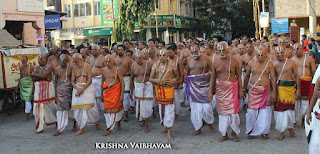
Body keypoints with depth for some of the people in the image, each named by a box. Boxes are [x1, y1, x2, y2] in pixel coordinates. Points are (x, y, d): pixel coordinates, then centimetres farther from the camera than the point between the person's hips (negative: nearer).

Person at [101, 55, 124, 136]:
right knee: (107, 109, 2)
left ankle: (109, 129, -1)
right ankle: (118, 123, 15)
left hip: (115, 91, -5)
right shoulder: (104, 69, 10)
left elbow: (122, 83, -5)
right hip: (106, 91, 5)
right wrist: (101, 95, 17)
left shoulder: (117, 70, -4)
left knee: (114, 109, -6)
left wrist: (122, 95, -11)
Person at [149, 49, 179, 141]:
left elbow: (177, 75, 15)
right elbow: (150, 78, 4)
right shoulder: (155, 65, 7)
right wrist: (157, 80, -16)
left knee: (169, 110, -5)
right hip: (159, 88, 3)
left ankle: (169, 132, 2)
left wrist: (174, 80, -8)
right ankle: (166, 127, 30)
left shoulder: (171, 65, 2)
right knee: (161, 109, 11)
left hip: (168, 88, -3)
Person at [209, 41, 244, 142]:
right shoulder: (215, 63, 5)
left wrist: (240, 89, 0)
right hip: (220, 89, 2)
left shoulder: (234, 61, 0)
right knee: (222, 111, 5)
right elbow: (213, 78, 8)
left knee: (233, 110, -5)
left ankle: (234, 132, 14)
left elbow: (239, 76, 4)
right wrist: (210, 91, 4)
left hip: (232, 88, -2)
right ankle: (224, 134, 16)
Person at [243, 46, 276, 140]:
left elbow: (273, 78, -1)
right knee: (251, 110, -1)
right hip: (253, 90, 1)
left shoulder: (269, 64, -1)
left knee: (265, 112, 0)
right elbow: (247, 76, 15)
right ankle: (251, 131, 15)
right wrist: (244, 87, 19)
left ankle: (264, 132, 14)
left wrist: (274, 92, -5)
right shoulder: (251, 63, 2)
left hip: (266, 90, -1)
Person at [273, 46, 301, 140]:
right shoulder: (274, 64, 7)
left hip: (290, 88, -1)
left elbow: (297, 76, 6)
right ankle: (282, 132, 10)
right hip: (278, 88, 1)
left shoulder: (291, 63, 3)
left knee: (289, 109, -1)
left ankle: (290, 127, 28)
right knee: (279, 109, -2)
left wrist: (298, 89, 2)